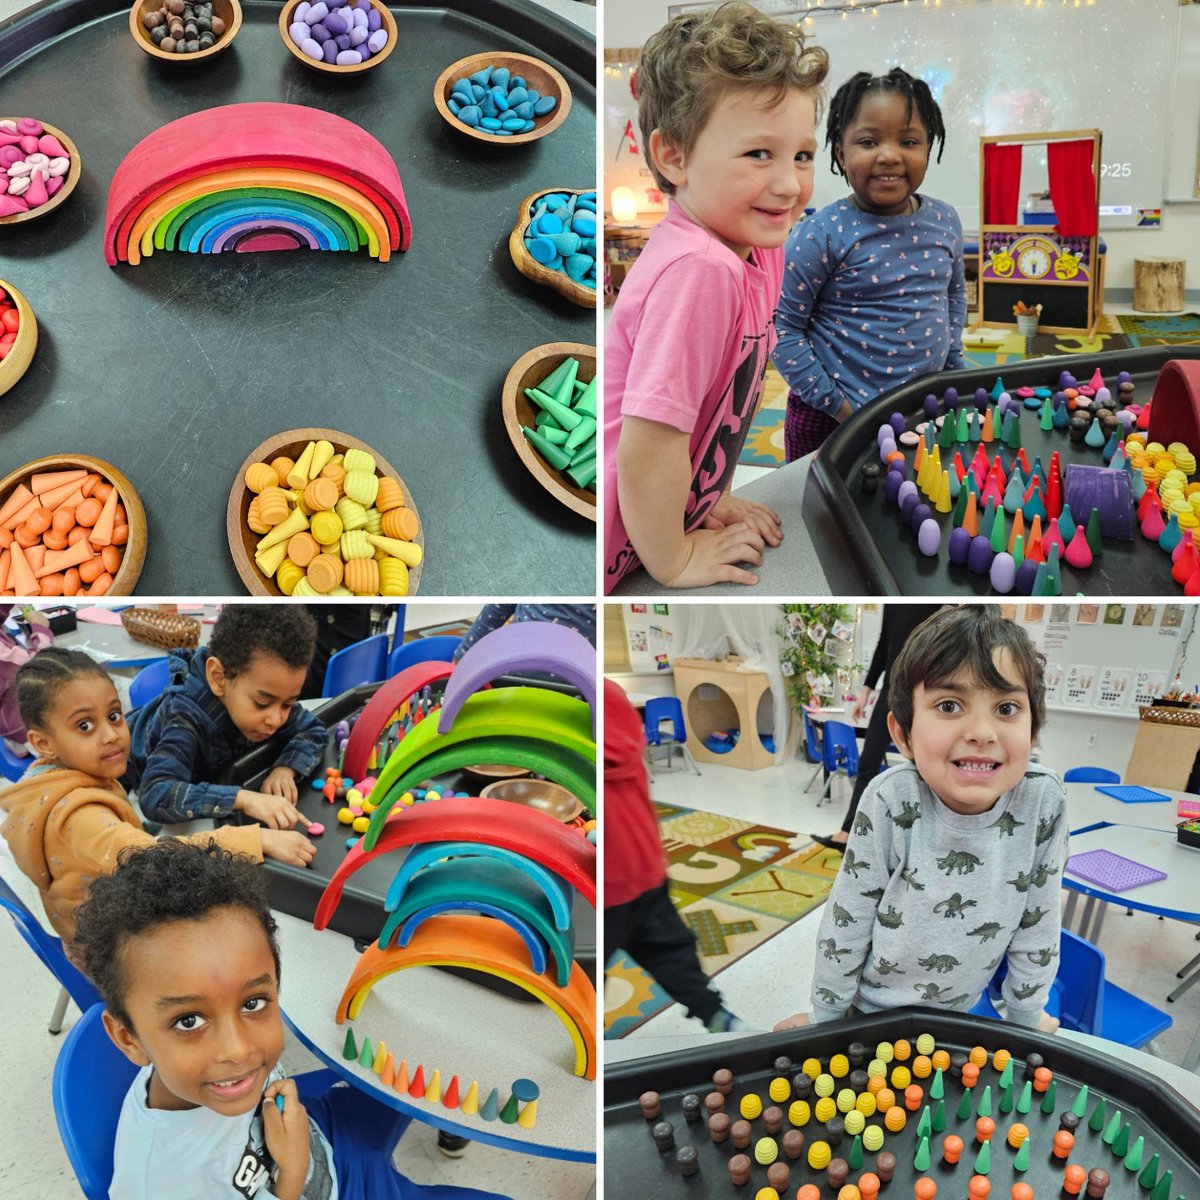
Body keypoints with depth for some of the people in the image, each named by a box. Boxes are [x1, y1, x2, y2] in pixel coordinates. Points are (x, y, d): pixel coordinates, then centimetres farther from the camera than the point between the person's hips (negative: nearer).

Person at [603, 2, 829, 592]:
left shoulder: (758, 248, 0)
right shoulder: (700, 273, -27)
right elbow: (649, 441, -28)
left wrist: (713, 499, 12)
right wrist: (675, 560, -16)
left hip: (662, 515, 8)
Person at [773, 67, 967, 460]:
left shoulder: (945, 222, 2)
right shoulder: (822, 234, -15)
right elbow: (782, 326, -14)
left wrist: (954, 366, 12)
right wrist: (834, 402, -15)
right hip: (834, 419, -5)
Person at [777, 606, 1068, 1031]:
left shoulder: (1044, 801, -24)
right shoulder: (891, 802, -30)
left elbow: (1037, 923, -8)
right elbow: (847, 916, -16)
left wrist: (1026, 1013, 4)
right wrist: (825, 1016, -6)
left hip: (956, 1011, 2)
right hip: (870, 1006, -2)